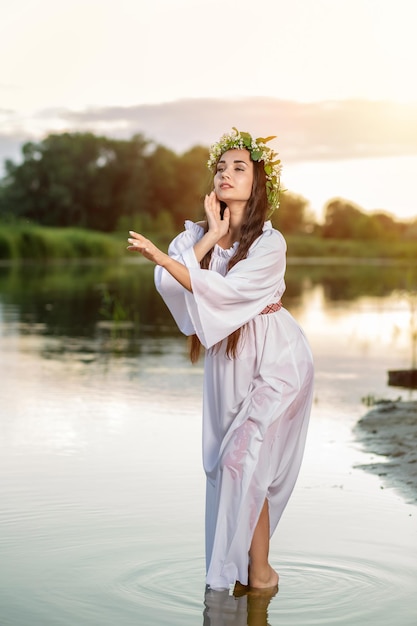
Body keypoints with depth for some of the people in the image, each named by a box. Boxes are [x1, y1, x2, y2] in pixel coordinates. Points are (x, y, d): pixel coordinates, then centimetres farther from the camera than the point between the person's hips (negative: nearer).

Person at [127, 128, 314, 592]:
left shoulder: (269, 242, -16)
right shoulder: (198, 235, 1)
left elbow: (223, 292, -28)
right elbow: (168, 284, -16)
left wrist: (161, 257, -35)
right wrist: (212, 237, -17)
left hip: (275, 361, -6)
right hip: (227, 360, 6)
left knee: (243, 459, -11)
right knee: (221, 461, 10)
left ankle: (259, 571, 5)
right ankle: (231, 567, 25)